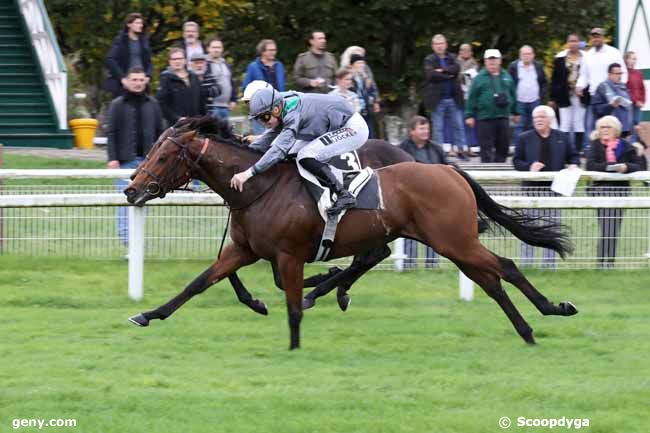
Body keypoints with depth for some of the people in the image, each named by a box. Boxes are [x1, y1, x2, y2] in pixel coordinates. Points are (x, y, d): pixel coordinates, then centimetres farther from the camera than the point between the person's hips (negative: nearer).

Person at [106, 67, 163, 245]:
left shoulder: (152, 105, 9)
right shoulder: (118, 105, 0)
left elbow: (159, 132, 12)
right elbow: (111, 133, -2)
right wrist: (112, 158, -10)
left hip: (147, 161, 3)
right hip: (126, 161, -3)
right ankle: (126, 236, -5)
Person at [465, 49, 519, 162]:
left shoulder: (506, 77, 11)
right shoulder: (480, 78, 0)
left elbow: (513, 95, 18)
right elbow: (472, 98, -2)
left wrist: (515, 112, 19)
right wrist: (469, 115, -7)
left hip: (503, 118, 4)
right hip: (485, 119, -4)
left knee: (503, 147, 8)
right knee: (486, 149, -4)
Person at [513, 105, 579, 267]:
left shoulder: (562, 138, 9)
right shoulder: (524, 138, 3)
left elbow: (573, 155, 16)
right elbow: (516, 161, 1)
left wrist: (573, 164, -7)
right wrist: (529, 167, -18)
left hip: (554, 187, 2)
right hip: (532, 187, -2)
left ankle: (549, 264, 12)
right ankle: (526, 264, 3)